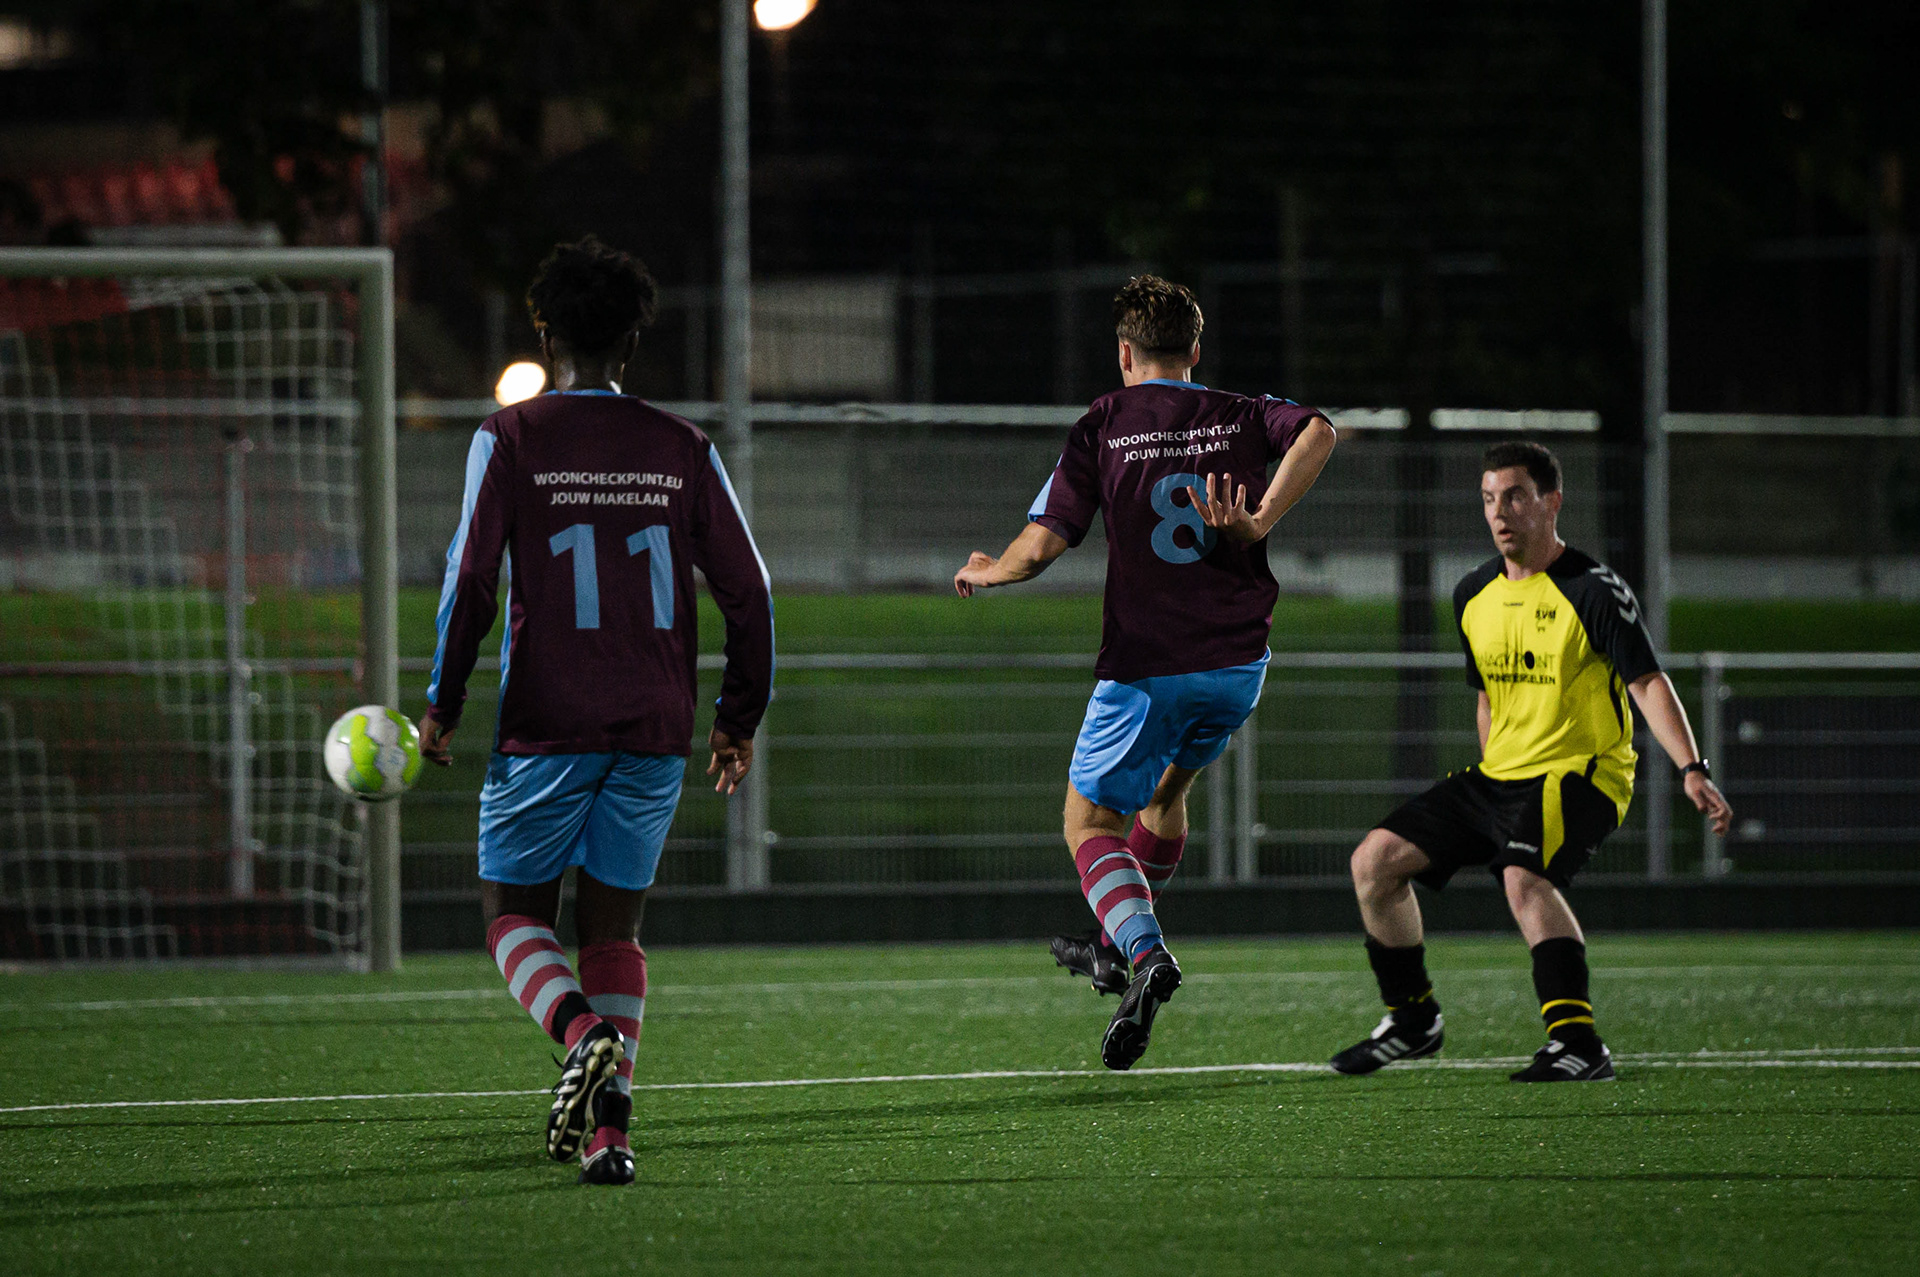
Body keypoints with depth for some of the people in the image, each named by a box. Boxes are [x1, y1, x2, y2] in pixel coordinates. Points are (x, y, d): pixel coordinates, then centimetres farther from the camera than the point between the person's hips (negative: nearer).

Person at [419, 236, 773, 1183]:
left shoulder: (510, 440, -3)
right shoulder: (682, 450, 6)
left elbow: (470, 579, -9)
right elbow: (747, 590, 5)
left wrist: (442, 705, 0)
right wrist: (739, 718, 15)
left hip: (546, 729, -3)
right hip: (654, 732, 3)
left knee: (517, 917, 8)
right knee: (615, 929, 13)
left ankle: (583, 1033, -22)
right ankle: (610, 1130, 1)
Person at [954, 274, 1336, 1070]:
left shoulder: (1105, 425, -2)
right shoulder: (1242, 417, 7)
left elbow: (1040, 546, -8)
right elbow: (1317, 432, -15)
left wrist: (983, 574, 13)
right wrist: (1259, 523, -14)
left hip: (1147, 667, -4)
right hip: (1238, 662, 4)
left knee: (1089, 820, 7)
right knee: (1164, 789, 29)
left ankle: (1144, 952, -19)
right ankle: (1118, 949, 41)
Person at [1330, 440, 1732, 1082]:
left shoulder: (1592, 590, -12)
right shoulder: (1474, 595, 10)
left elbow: (1648, 683, -16)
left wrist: (1691, 770, -27)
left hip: (1580, 774, -8)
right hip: (1499, 774, 8)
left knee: (1523, 876, -35)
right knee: (1376, 859, -1)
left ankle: (1578, 1043, -34)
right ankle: (1413, 1021, 14)